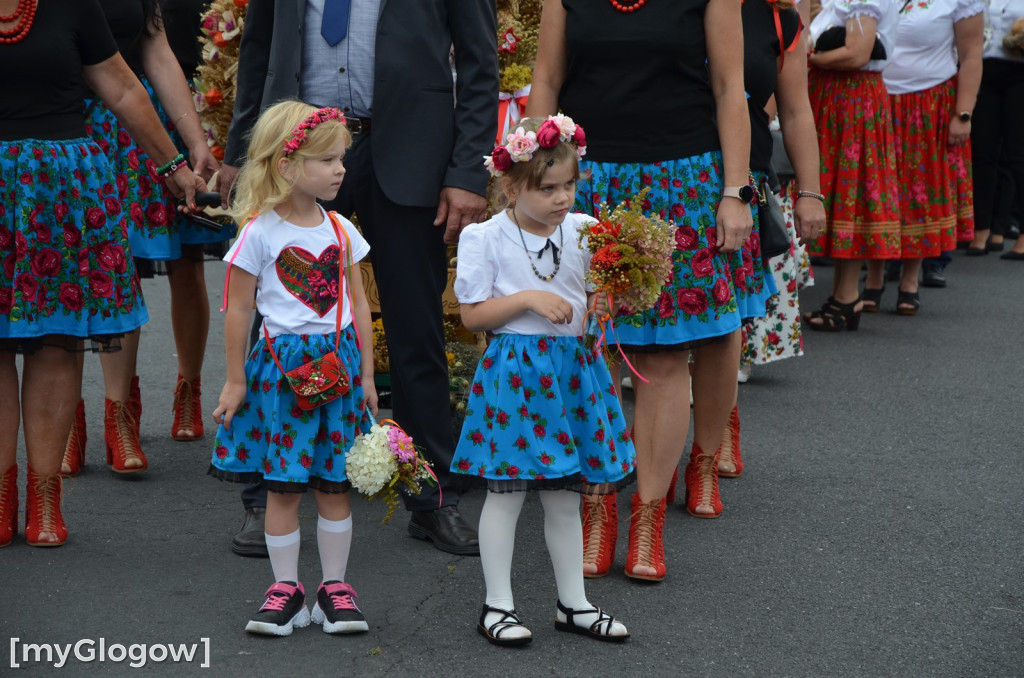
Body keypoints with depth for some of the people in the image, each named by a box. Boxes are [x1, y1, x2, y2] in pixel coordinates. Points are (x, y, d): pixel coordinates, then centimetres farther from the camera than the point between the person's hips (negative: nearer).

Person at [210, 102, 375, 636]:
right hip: (281, 363, -3)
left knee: (334, 483, 6)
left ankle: (335, 587, 15)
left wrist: (365, 373, 10)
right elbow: (238, 310, -3)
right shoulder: (260, 232, -8)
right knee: (283, 485, 2)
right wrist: (235, 381, -1)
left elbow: (356, 302, 11)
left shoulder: (340, 229, 6)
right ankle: (285, 590, 12)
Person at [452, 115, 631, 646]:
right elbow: (472, 315, -7)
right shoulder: (486, 238, -7)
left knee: (565, 497, 12)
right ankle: (497, 606, 12)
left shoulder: (584, 231, 4)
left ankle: (573, 604, 22)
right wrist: (528, 299, -17)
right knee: (506, 491, 1)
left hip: (572, 368, 4)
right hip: (513, 372, -4)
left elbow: (595, 303, 11)